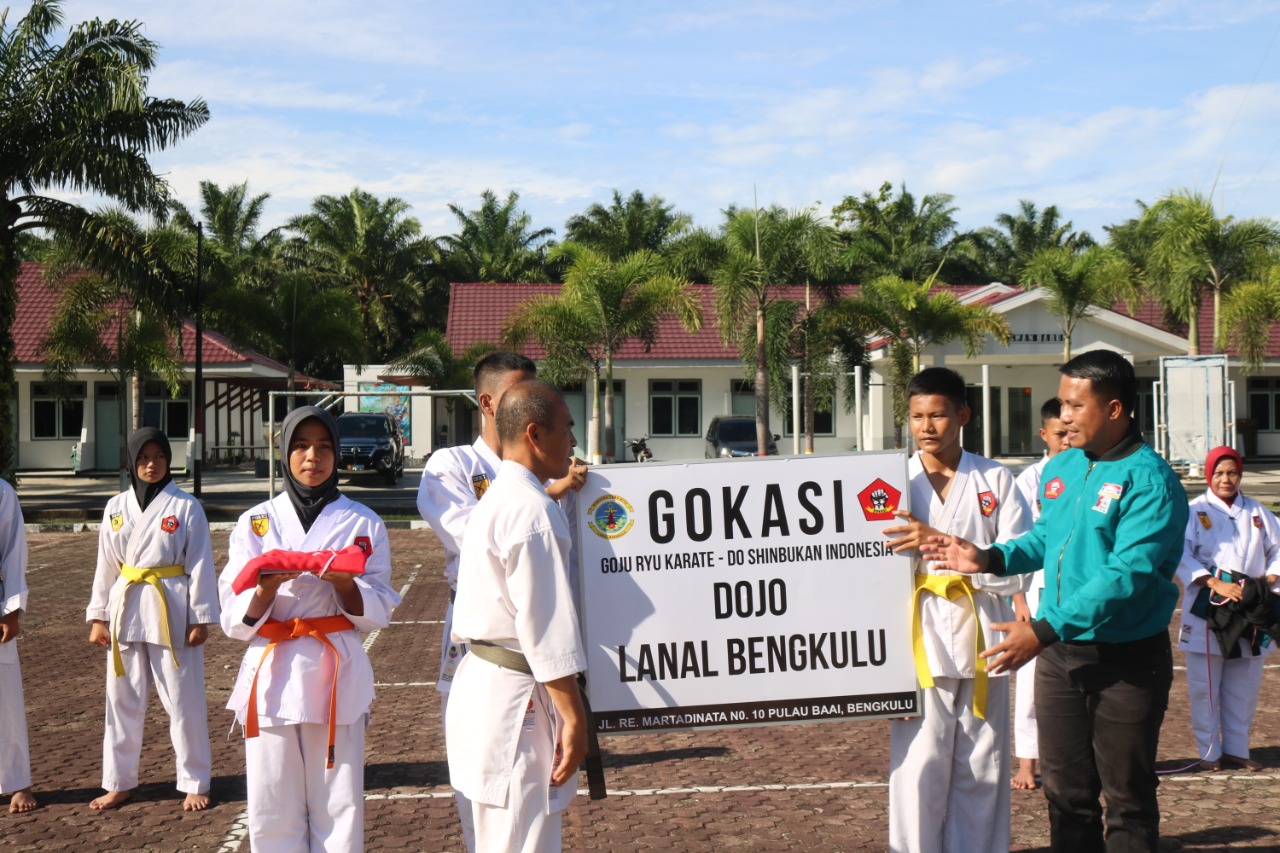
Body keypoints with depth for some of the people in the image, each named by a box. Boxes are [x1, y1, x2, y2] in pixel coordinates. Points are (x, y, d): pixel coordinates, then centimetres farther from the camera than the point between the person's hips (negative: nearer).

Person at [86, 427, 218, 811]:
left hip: (172, 611, -4)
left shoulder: (186, 506, -5)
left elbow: (200, 565, -5)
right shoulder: (116, 508, 7)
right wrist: (98, 616, 8)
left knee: (184, 701, 2)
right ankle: (118, 783, 24)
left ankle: (194, 784, 15)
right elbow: (106, 566, 11)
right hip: (127, 610, 4)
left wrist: (201, 617, -8)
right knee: (122, 699, 12)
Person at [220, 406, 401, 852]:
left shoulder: (362, 523, 4)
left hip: (336, 674, -1)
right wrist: (268, 586, -17)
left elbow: (377, 610, 2)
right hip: (271, 674, 1)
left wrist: (341, 580, -16)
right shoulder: (256, 523, 5)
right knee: (273, 813, 4)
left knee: (338, 809, 1)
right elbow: (236, 621, 2)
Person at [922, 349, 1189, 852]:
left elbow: (1127, 575, -26)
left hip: (1126, 660, -6)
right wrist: (989, 559, 1)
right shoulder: (1061, 468, 6)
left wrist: (1045, 630, -31)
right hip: (1059, 654, 7)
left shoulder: (1148, 480, -17)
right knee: (1065, 790, 16)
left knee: (1127, 798, 7)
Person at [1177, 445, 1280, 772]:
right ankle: (1210, 752, 12)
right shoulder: (1195, 511, -4)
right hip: (1206, 610, -4)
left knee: (1244, 686, 11)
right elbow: (1181, 555, -14)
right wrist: (1215, 584, -24)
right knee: (1205, 685, 0)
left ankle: (1236, 749, 24)